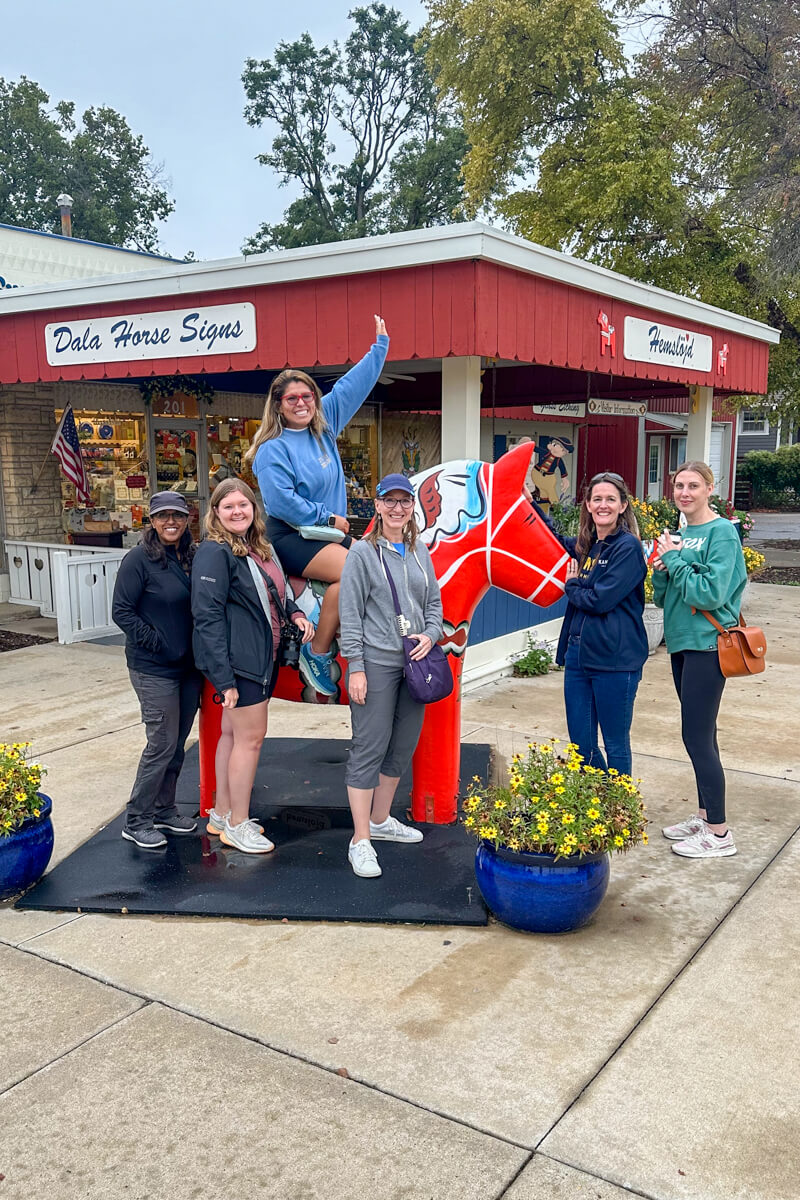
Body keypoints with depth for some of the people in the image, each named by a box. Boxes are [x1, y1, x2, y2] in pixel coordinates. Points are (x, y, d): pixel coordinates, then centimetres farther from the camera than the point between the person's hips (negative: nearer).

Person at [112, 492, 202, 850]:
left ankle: (164, 810, 30)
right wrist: (156, 642, -15)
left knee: (177, 744, 14)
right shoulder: (139, 559, -11)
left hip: (189, 666, 6)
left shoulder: (193, 557, 6)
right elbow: (122, 611, -12)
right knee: (162, 743, -3)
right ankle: (136, 822, 11)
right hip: (154, 669, -6)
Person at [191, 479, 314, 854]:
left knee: (233, 733, 17)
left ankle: (222, 813, 29)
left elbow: (277, 592, 28)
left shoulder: (261, 548, 13)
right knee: (251, 736, -3)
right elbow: (208, 617, -20)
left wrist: (295, 613, 6)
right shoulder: (214, 552, -15)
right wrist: (224, 678, -24)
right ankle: (237, 825, 11)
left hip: (260, 657, 9)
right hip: (237, 660, -9)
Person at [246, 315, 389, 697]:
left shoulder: (325, 425, 12)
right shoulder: (273, 449, -8)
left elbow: (353, 384, 18)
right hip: (291, 537, -8)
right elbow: (280, 500, -17)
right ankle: (317, 653, -17)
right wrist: (327, 517, -13)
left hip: (332, 532, 8)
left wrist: (379, 346, 20)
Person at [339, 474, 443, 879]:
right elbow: (351, 614, -8)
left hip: (415, 661, 6)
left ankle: (380, 819, 31)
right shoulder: (363, 552, -5)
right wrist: (355, 667, -13)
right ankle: (361, 842, 0)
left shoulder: (420, 552, 11)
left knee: (402, 746, 14)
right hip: (376, 662, -6)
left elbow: (433, 601, 17)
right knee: (369, 749, -6)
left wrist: (431, 634, -3)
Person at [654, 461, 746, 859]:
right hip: (682, 642, 8)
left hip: (707, 644, -8)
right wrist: (662, 568, -6)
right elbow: (662, 596, 13)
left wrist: (675, 559, -14)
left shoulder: (721, 532, -11)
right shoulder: (678, 534, 11)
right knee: (700, 735, 16)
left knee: (697, 736, -5)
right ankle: (704, 815, 28)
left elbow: (712, 593, -21)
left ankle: (719, 833, 7)